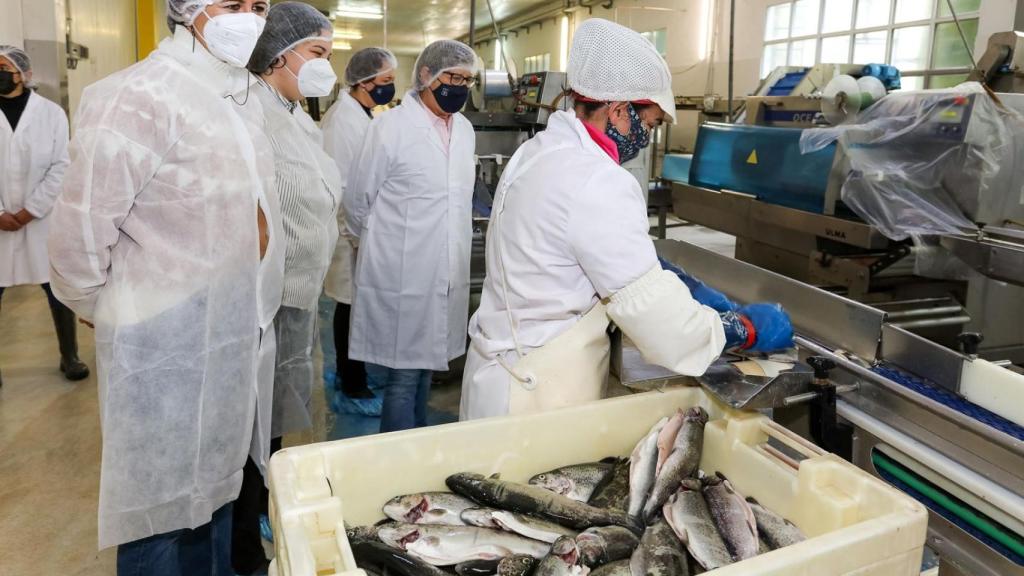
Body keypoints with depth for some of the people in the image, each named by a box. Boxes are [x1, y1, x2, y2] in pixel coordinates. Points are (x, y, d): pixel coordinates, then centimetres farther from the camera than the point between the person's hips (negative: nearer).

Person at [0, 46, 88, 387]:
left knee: (58, 291, 6)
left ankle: (70, 357, 23)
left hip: (42, 219, -1)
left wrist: (29, 211, -10)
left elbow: (60, 167, -4)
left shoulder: (51, 112, 0)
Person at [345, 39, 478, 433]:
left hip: (446, 278, 6)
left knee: (425, 369, 16)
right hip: (402, 277, -6)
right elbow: (358, 202, -1)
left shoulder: (465, 130, 10)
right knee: (402, 377, 0)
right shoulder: (391, 128, -8)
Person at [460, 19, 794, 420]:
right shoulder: (596, 183, -26)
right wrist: (748, 329, -9)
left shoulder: (542, 152, 4)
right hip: (534, 396, -9)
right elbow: (658, 317, -24)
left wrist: (685, 291, 9)